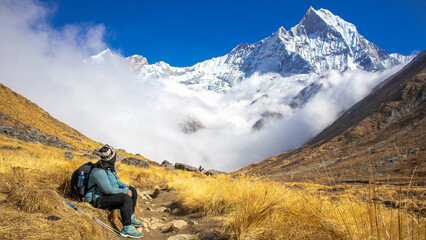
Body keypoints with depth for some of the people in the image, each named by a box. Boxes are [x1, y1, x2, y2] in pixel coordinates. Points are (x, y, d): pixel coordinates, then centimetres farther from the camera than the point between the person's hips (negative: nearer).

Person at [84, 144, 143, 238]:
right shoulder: (99, 171, -27)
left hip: (107, 194, 10)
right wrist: (125, 191, -18)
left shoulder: (109, 166, 3)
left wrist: (126, 186, 5)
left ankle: (130, 217, 18)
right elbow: (109, 190, -28)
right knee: (126, 198, -30)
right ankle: (127, 229, -25)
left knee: (132, 190, 9)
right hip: (99, 199, -10)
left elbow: (115, 179, 20)